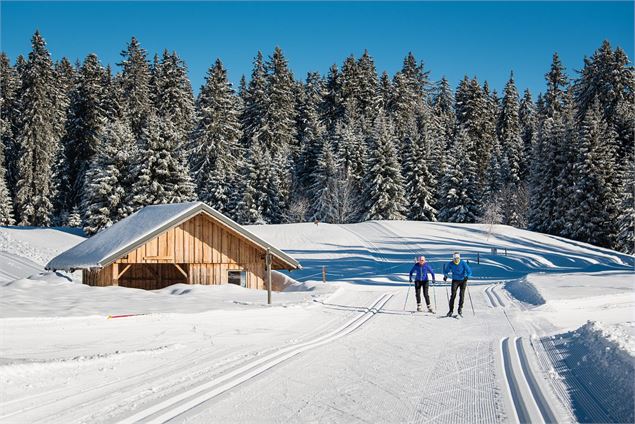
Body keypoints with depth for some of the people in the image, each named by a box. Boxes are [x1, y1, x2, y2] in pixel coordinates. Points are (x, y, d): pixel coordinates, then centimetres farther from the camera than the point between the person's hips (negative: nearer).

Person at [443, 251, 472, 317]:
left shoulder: (463, 263, -13)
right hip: (455, 280, 1)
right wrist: (445, 275, -14)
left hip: (463, 280, -1)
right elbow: (446, 270, 7)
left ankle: (460, 309, -3)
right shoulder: (450, 264, -7)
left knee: (462, 294, -13)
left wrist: (467, 276, -37)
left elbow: (469, 271, -17)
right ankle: (451, 310, -3)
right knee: (453, 295, -10)